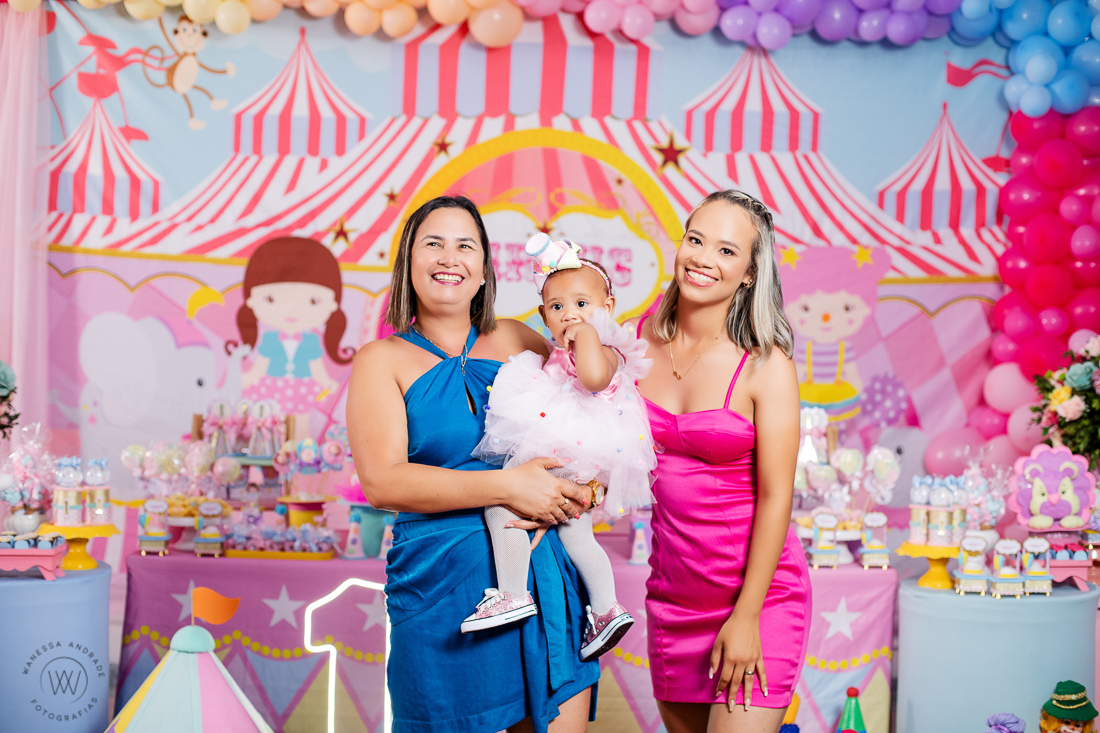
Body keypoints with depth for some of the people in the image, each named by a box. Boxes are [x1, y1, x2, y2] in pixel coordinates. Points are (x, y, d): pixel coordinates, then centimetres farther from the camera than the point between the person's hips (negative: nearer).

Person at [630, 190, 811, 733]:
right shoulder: (644, 339, 1)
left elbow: (775, 497, -12)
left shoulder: (764, 365, -13)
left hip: (757, 592, -5)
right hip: (671, 597, 5)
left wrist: (747, 617, -13)